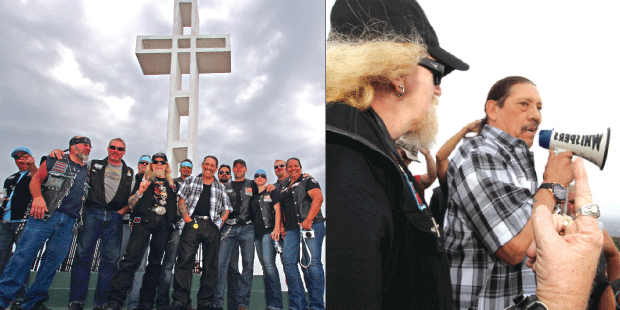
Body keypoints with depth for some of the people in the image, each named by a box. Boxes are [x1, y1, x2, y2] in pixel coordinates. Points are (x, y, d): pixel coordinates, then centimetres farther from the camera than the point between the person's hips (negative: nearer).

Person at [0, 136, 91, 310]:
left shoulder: (88, 171, 23)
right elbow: (35, 180, 5)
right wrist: (38, 197, -12)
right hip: (46, 214, -3)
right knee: (24, 255, -10)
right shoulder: (54, 161, 14)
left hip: (69, 221, 4)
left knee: (52, 261, -1)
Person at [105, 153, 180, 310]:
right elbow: (131, 204, 8)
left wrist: (174, 222, 9)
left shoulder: (172, 184, 21)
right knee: (132, 258, -14)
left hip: (163, 224, 3)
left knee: (155, 261, 2)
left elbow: (177, 205, 24)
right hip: (144, 221, -3)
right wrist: (140, 191, -8)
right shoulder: (145, 180, 14)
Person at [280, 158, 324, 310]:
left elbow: (318, 198, -11)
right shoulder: (284, 187, 24)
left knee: (312, 262, -10)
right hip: (292, 229, 6)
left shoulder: (307, 181, 4)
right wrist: (281, 226, 12)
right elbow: (282, 209, 28)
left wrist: (308, 220, -19)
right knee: (288, 262, -6)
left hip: (311, 225, -6)